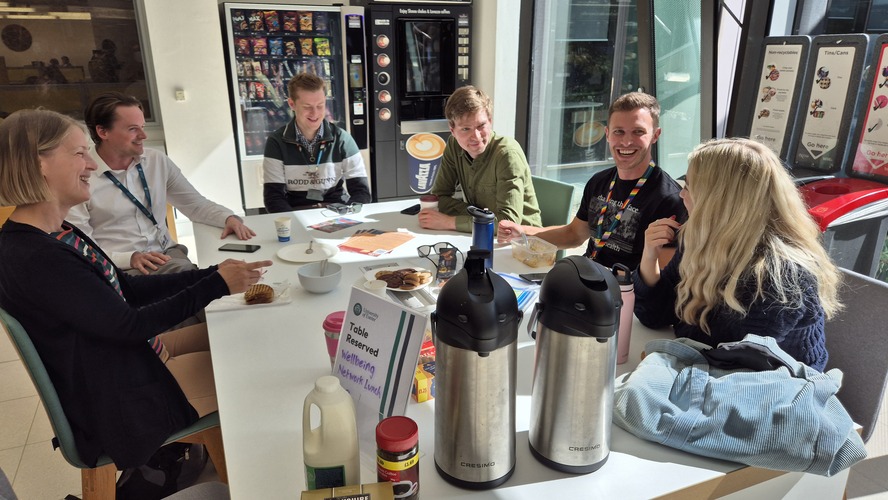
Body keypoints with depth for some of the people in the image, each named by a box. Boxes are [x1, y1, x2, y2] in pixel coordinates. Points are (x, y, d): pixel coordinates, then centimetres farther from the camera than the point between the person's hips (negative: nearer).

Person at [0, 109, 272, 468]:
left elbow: (127, 289, 6)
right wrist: (217, 284, -20)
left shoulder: (56, 233, 2)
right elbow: (128, 324, -24)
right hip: (117, 402, -9)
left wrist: (210, 273, -3)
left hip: (130, 354, 9)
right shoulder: (33, 257, -28)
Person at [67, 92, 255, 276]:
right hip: (122, 268, -4)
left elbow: (196, 203, 14)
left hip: (168, 256, 4)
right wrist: (129, 258, -23)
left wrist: (229, 218, -5)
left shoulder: (158, 161, 7)